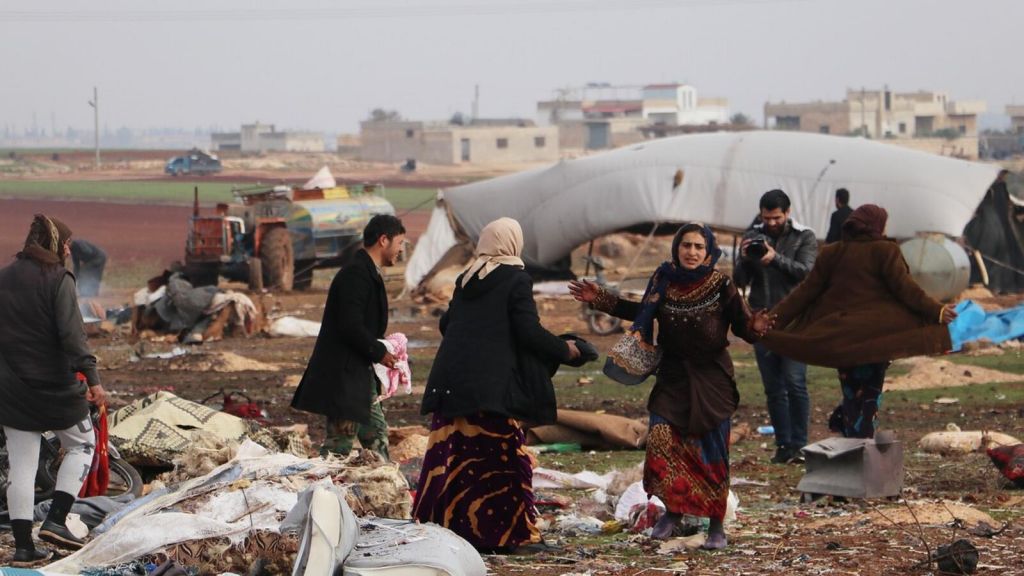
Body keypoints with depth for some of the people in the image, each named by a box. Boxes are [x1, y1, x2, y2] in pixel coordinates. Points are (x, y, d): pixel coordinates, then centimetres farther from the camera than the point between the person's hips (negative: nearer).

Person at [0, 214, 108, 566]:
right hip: (55, 385, -5)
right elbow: (71, 332, -20)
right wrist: (92, 378, -22)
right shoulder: (59, 280, -11)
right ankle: (56, 520, 2)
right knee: (82, 444, 16)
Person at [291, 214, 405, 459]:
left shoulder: (368, 274, 16)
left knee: (377, 435, 14)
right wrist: (379, 352, -13)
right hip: (344, 375, -11)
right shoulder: (356, 275, -17)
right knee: (340, 441, -8)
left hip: (360, 374, 11)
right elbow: (350, 327, -24)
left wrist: (381, 350, 8)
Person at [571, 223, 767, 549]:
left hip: (712, 379, -3)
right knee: (661, 438, -13)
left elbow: (742, 325, -9)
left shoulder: (720, 286, -11)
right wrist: (601, 300, 13)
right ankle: (673, 510, 7)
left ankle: (716, 525, 14)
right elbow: (643, 313, 16)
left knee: (712, 451, 0)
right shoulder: (664, 280, -1)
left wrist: (755, 327, -33)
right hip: (673, 376, 3)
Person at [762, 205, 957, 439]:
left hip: (838, 338, 4)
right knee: (870, 394, 3)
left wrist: (775, 318, 7)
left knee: (851, 393, 16)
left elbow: (806, 292, 4)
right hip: (874, 338, -4)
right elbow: (905, 288, -15)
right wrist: (936, 311, -13)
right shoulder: (885, 251, -8)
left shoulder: (832, 253, 5)